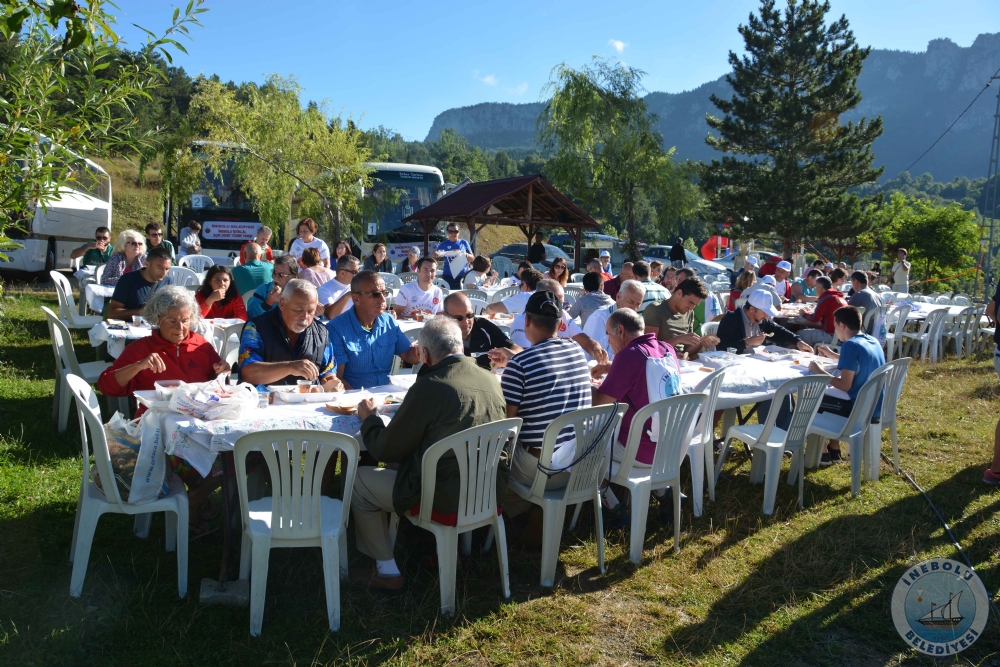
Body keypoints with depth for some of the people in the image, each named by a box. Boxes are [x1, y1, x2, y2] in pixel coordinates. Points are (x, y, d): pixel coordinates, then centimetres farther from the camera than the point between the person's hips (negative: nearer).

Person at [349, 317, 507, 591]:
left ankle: (387, 571, 19)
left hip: (447, 502, -7)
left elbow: (386, 449, -9)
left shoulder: (427, 388, -20)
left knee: (359, 480, 11)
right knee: (402, 464, 29)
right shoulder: (491, 380, 0)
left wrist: (369, 417, 10)